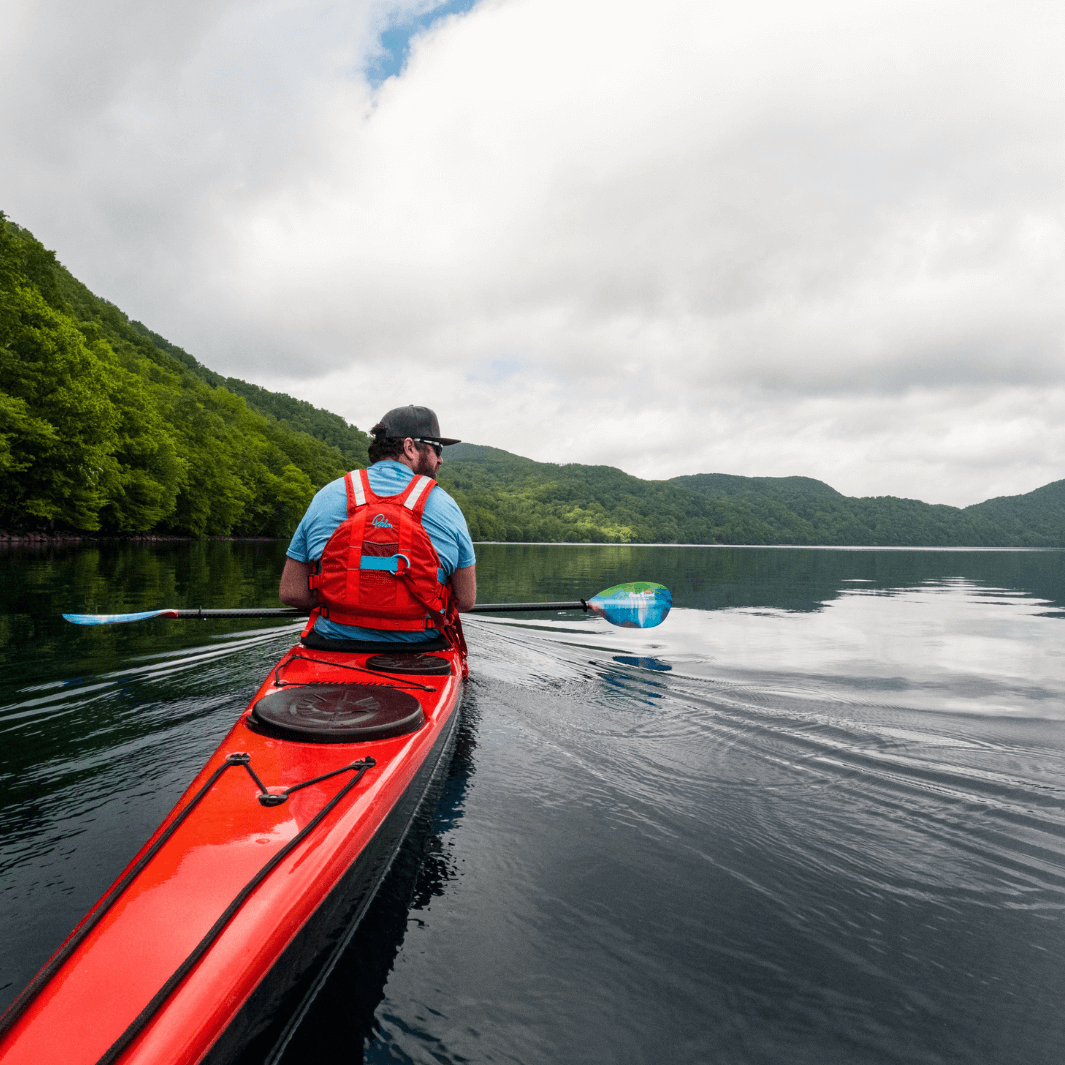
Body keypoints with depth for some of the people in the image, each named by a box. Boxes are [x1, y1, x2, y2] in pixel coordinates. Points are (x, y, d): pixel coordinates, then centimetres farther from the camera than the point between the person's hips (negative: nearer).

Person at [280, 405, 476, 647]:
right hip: (420, 648, -1)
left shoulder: (326, 497, 0)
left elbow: (291, 592, 0)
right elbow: (466, 600, -1)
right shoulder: (445, 505, -3)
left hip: (332, 645, 2)